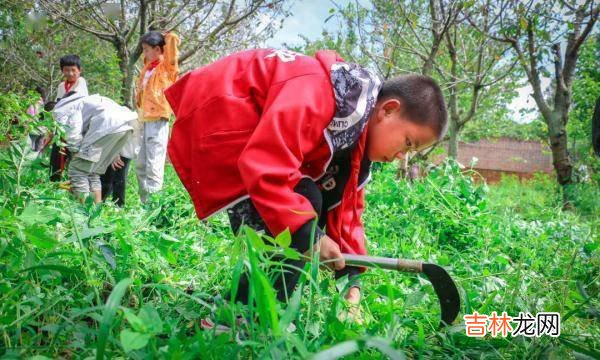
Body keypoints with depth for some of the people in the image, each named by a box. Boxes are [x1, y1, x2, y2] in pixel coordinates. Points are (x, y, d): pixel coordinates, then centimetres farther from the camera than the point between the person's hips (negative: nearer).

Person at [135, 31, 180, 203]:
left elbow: (172, 38, -10)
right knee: (141, 165, 13)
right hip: (145, 119, 9)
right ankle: (144, 202, 21)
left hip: (158, 119, -9)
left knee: (153, 166, -10)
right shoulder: (148, 66, 18)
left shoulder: (166, 66, -3)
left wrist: (165, 38, 8)